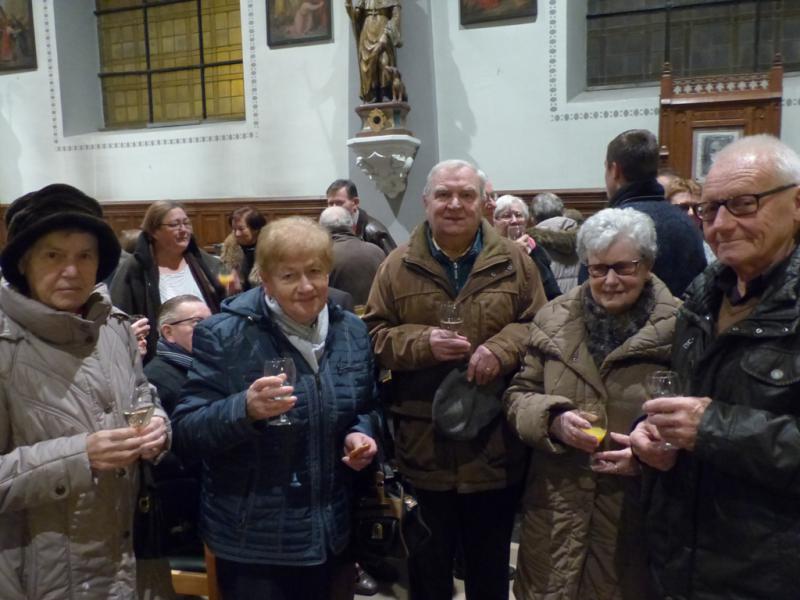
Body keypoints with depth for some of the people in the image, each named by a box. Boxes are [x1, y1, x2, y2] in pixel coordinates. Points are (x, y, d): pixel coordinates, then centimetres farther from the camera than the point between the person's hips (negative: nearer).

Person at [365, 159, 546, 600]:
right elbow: (374, 336, -1)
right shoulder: (398, 266, 0)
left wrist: (504, 345, -17)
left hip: (494, 443, 1)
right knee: (427, 565, 17)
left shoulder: (513, 261, 1)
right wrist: (422, 342, -18)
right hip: (423, 444, 0)